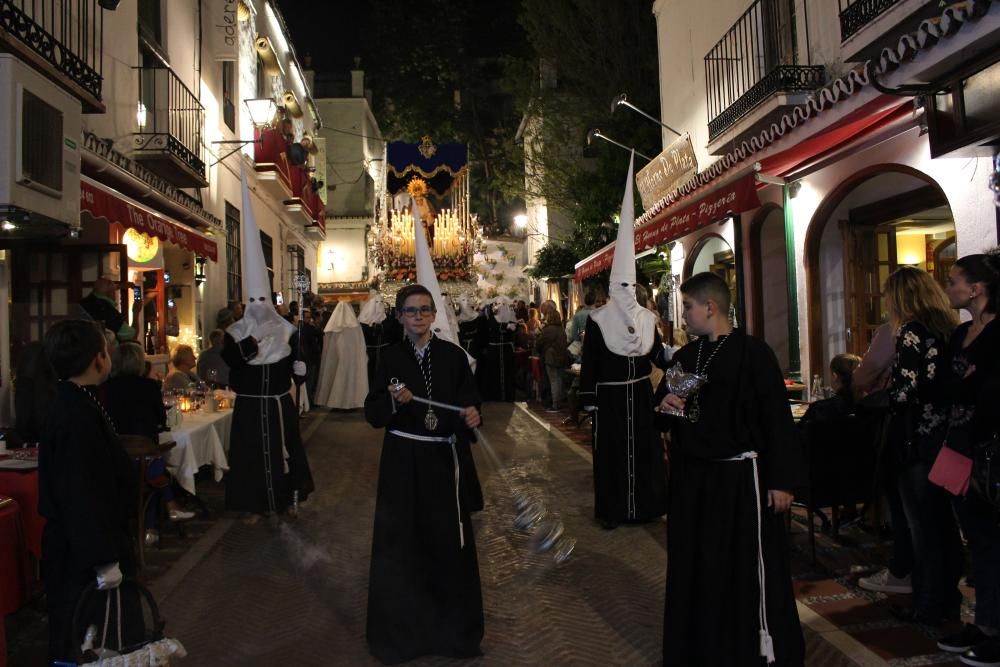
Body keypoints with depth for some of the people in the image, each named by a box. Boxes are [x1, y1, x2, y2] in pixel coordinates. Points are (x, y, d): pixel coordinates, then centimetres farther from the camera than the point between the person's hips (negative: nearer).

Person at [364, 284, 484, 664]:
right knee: (403, 542, 6)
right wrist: (394, 401, -20)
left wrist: (472, 415, -24)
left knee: (449, 540, 8)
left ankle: (452, 625, 27)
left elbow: (470, 402, -2)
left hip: (446, 459, 0)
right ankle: (402, 628, 24)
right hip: (404, 461, 0)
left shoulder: (453, 355, -1)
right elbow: (373, 415, -1)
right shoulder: (390, 358, 0)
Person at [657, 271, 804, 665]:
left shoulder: (753, 353, -11)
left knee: (748, 572, 5)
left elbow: (778, 419, -13)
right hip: (691, 479, 7)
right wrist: (664, 406, -6)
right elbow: (665, 409, 18)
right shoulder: (684, 357, 8)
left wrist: (782, 481, -14)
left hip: (740, 478, -6)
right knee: (694, 570, 15)